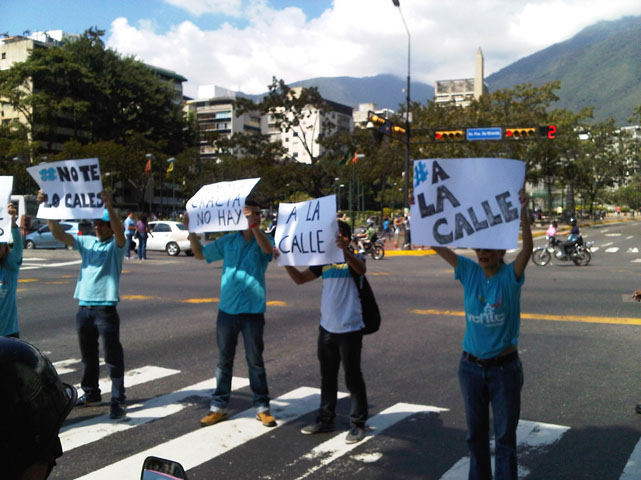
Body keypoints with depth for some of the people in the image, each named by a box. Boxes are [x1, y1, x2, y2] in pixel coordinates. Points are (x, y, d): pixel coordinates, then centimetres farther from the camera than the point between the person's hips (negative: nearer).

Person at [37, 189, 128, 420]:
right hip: (84, 307, 6)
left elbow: (120, 232, -26)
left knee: (112, 355, -2)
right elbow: (59, 234, 3)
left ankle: (118, 400, 3)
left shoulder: (116, 245, -4)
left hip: (106, 308, -6)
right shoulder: (86, 242, 11)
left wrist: (110, 208, -43)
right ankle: (91, 393, 33)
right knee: (88, 355, 18)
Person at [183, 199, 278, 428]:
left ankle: (262, 407, 16)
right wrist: (191, 229, 4)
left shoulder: (264, 240, -2)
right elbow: (200, 253, 14)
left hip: (253, 310, -3)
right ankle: (219, 406, 21)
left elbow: (268, 248, -26)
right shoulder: (228, 240, 7)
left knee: (255, 361, 5)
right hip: (227, 309, 3)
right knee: (224, 360, 11)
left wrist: (253, 224, -34)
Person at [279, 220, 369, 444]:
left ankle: (358, 424, 14)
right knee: (327, 377, 16)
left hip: (349, 329, -6)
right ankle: (325, 419, 29)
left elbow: (361, 269, -31)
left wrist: (345, 251, -48)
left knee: (353, 377, 3)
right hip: (326, 328, 6)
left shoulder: (355, 258, -7)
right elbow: (300, 278, 10)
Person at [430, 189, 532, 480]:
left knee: (505, 435, 8)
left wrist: (522, 213, -42)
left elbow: (527, 249, -28)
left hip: (504, 367, -3)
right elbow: (437, 245, -6)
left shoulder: (511, 276, -10)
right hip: (471, 366, 3)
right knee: (476, 432, 16)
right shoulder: (469, 272, -2)